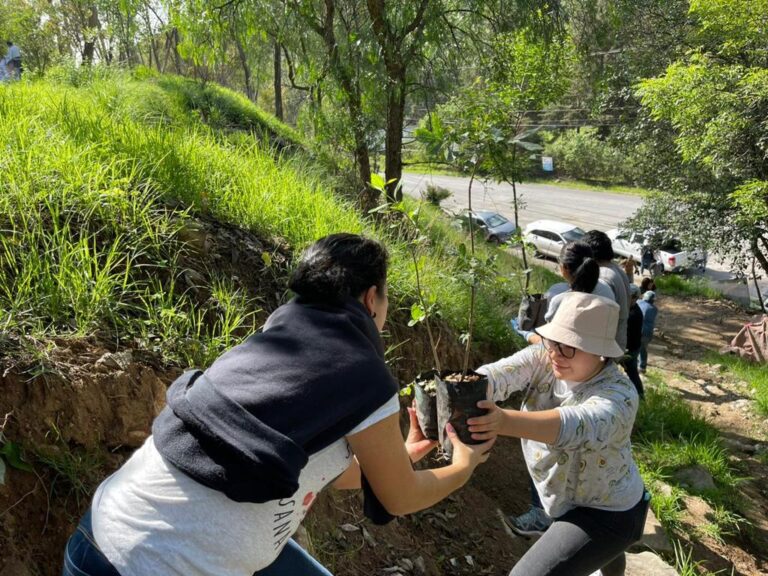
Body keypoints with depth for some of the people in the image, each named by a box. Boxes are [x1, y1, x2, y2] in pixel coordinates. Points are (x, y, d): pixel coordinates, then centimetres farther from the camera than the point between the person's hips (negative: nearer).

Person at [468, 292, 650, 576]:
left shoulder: (618, 396, -34)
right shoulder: (542, 359, -18)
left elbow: (576, 425, -55)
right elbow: (498, 373, -37)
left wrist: (505, 421, -73)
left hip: (607, 513, -7)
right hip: (570, 499, 7)